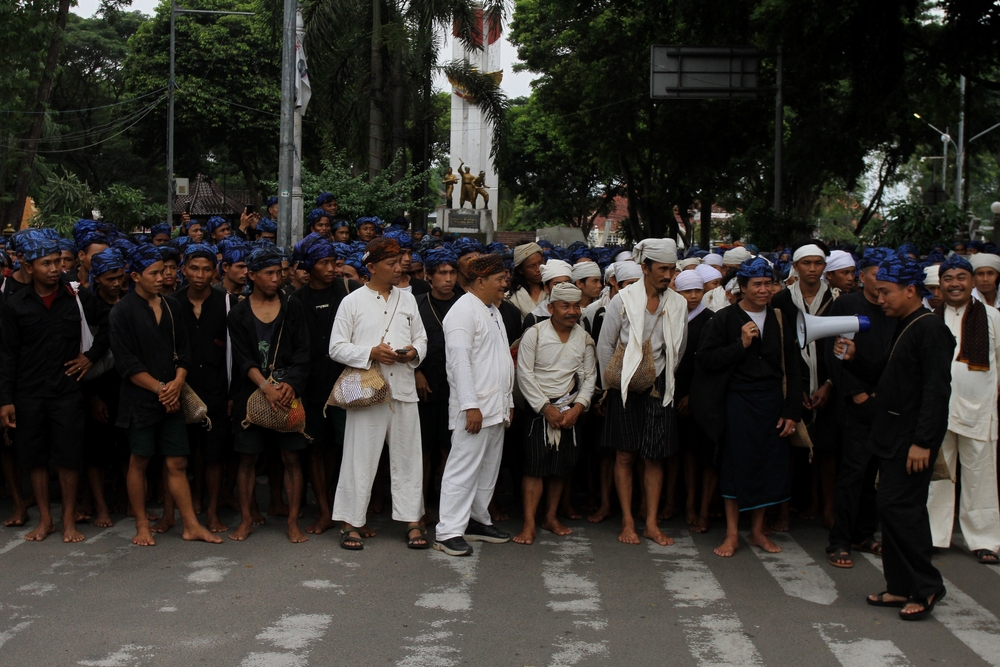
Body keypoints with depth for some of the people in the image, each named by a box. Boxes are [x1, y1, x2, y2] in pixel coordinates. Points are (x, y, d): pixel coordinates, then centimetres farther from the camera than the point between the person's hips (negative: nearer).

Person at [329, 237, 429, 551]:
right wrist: (371, 353, -15)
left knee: (407, 457, 6)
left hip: (403, 389, 4)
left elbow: (421, 338, 18)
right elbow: (337, 348, -2)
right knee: (360, 457, 1)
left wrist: (414, 352, -5)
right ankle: (352, 522, 10)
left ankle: (412, 521, 14)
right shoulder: (353, 301, 2)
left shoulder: (407, 299, 13)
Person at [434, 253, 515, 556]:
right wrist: (471, 406, -22)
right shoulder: (464, 311, -11)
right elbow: (459, 361, -18)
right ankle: (449, 531, -5)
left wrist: (508, 403, 19)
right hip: (474, 408, -9)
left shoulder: (493, 311, 19)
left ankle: (478, 520, 25)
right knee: (464, 468, -8)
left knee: (488, 469, 14)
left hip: (497, 407, 9)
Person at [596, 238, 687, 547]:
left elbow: (678, 350, 12)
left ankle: (651, 523, 10)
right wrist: (613, 383, 0)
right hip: (626, 388, -2)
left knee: (656, 456, 4)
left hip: (659, 388, 3)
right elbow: (605, 346, -1)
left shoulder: (678, 304, 4)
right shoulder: (623, 300, -5)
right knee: (626, 454, 2)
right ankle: (627, 522, 9)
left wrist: (665, 377, 6)